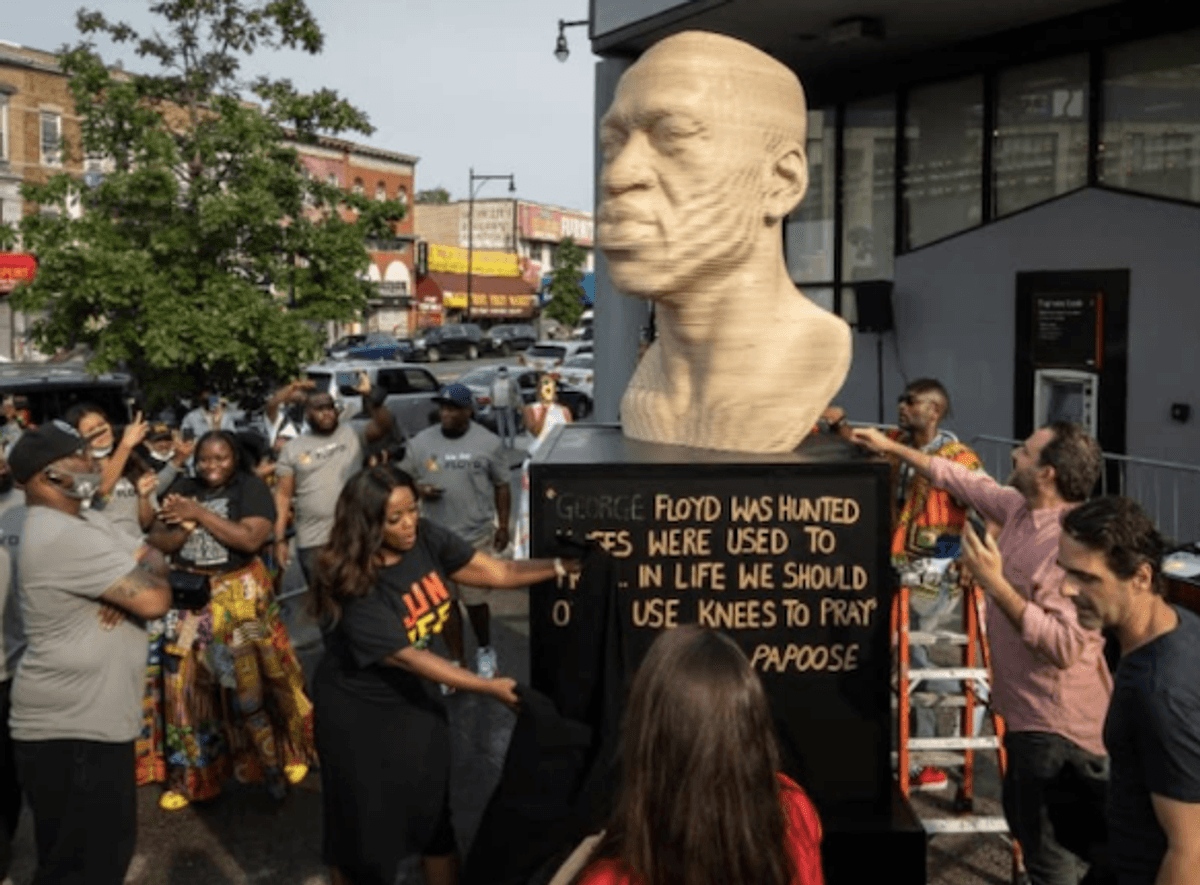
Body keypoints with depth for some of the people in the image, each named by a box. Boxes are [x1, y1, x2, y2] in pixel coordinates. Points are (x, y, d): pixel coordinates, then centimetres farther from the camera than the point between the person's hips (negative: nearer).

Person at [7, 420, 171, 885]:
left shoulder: (89, 521, 11)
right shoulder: (60, 535, -23)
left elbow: (151, 562, 9)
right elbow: (154, 599, -26)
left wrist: (132, 582, -13)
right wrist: (148, 573, -3)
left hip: (92, 720, 10)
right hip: (70, 731, -10)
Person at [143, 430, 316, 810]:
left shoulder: (251, 487, -6)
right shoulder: (182, 489, 4)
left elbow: (251, 539, -20)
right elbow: (158, 541, -1)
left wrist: (200, 514, -17)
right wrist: (186, 525, -20)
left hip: (240, 597, -3)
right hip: (188, 599, 3)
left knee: (251, 684, 1)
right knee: (185, 686, 8)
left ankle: (282, 754, 20)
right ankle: (185, 775, 20)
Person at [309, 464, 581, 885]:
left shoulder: (425, 539, -13)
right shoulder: (353, 586, -28)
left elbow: (496, 572, -11)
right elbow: (407, 657, -27)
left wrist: (564, 565, -25)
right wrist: (489, 687, -26)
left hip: (414, 699, 5)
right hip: (358, 711, -5)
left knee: (433, 811, 15)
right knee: (361, 822, 11)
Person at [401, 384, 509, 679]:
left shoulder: (488, 443, -4)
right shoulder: (420, 442, 0)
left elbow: (501, 486, 3)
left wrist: (503, 526, 2)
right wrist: (419, 489, -12)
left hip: (476, 536, -2)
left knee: (474, 599, 6)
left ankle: (485, 650, 32)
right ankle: (455, 661, 22)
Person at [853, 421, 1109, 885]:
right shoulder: (1020, 509, 1)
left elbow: (1064, 645, -33)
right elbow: (966, 482, 16)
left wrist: (995, 584, -32)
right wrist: (892, 448, 19)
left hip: (1057, 725, -10)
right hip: (1031, 712, 10)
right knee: (1025, 823, 25)